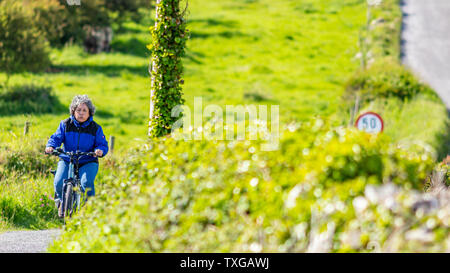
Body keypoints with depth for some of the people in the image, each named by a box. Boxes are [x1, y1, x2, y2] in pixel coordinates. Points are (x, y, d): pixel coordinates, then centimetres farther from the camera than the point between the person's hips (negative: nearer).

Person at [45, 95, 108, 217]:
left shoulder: (95, 128, 0)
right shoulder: (65, 124, 2)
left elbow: (103, 144, -1)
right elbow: (56, 137, -1)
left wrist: (100, 150, -25)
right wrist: (50, 146, -24)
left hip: (88, 162, -1)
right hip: (66, 160, 1)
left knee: (87, 183, -30)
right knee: (59, 183, -22)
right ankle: (61, 201, 12)